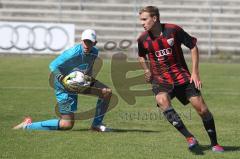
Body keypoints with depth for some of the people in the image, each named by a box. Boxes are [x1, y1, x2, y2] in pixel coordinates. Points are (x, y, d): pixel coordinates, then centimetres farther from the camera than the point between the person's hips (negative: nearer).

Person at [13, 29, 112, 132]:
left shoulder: (94, 52, -6)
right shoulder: (73, 53, -29)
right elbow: (53, 66, -26)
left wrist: (89, 78, -9)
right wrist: (63, 80, -38)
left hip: (80, 82, 8)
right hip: (64, 86, -8)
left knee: (107, 92, -2)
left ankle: (97, 125, 11)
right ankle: (28, 125, -3)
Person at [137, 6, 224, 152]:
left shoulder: (173, 30, -11)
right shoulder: (143, 39, -3)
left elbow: (193, 46, -2)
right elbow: (141, 56, 21)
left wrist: (195, 72, -5)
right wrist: (147, 71, 6)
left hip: (181, 75, -1)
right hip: (160, 79, 1)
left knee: (201, 108, -6)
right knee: (162, 100, -31)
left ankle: (214, 143, 13)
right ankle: (189, 138, -29)